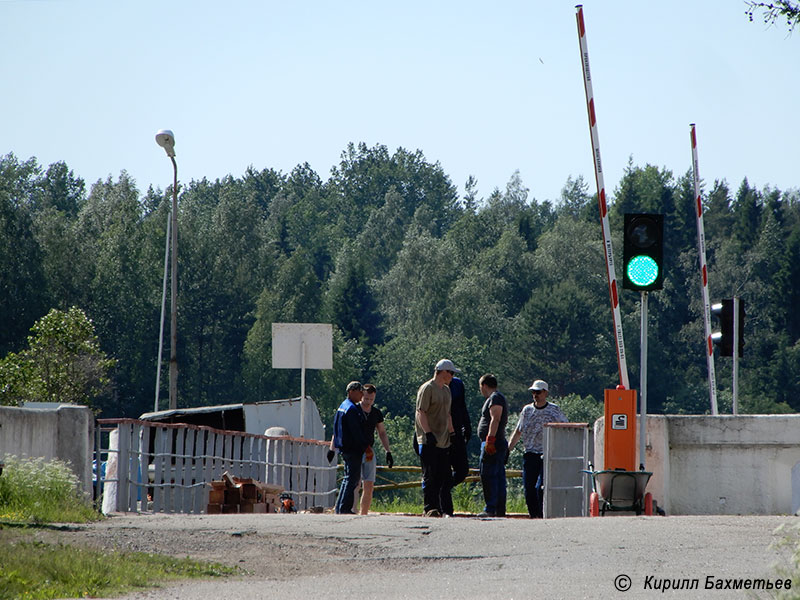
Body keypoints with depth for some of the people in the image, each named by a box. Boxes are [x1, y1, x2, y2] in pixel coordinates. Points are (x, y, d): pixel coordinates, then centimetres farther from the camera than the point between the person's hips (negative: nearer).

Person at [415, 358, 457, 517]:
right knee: (430, 477, -8)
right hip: (429, 442, -8)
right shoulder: (427, 388, -8)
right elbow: (421, 412, -14)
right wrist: (428, 433, -21)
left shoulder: (446, 390, 19)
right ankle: (429, 509, -7)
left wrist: (452, 433, 22)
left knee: (444, 477, 4)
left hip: (443, 442, 8)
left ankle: (441, 508, 8)